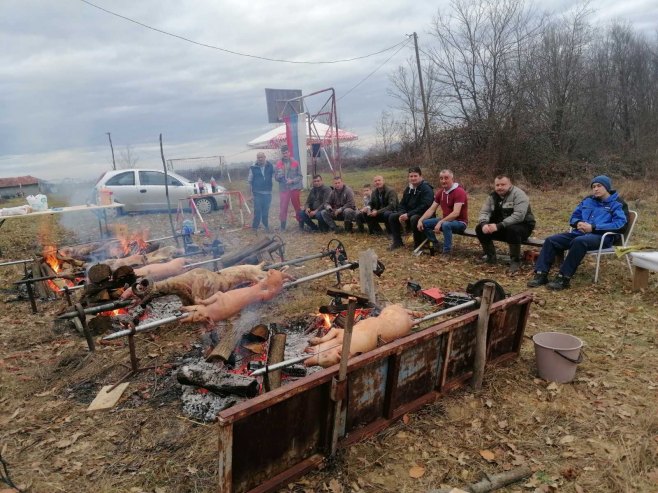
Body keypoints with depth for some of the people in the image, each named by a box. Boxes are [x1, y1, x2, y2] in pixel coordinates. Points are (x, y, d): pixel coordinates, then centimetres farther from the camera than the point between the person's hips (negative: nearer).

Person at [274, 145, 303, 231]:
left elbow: (300, 176, 0)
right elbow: (276, 177, 5)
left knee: (297, 206, 7)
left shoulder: (295, 163, 0)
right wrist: (279, 175, -17)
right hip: (283, 188, 1)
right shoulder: (278, 163, 2)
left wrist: (292, 180, -14)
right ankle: (283, 226, 10)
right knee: (283, 207, 1)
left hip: (294, 188, -1)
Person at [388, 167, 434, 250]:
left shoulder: (426, 189, -15)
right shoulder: (408, 189, 10)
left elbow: (425, 207, -27)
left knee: (414, 219, -39)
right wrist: (402, 214, -12)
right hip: (408, 214, 8)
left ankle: (418, 244, -19)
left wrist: (408, 215, -28)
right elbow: (402, 204, 12)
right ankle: (397, 242, 5)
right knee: (392, 217, -2)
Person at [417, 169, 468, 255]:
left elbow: (456, 213, -29)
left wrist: (440, 223, -35)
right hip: (446, 221, 8)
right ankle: (435, 245, 5)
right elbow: (431, 209, 4)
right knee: (425, 223, -8)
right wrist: (420, 220, -12)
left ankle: (447, 252, -29)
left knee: (446, 225, -39)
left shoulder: (459, 192, -19)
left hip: (460, 222, -8)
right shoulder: (440, 193, 5)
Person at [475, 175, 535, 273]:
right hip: (499, 226, 6)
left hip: (522, 226, -6)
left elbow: (519, 216, -30)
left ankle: (515, 261, -20)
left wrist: (499, 226, -39)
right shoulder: (493, 196, 3)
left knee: (512, 229, -38)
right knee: (480, 228, -12)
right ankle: (490, 256, 4)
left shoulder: (518, 194, -18)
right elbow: (484, 212, -3)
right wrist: (484, 224, -26)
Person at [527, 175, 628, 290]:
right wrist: (578, 223, -1)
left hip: (601, 236, -6)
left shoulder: (618, 204, 3)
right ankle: (541, 274, -21)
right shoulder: (588, 200, 21)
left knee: (579, 241, -40)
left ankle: (564, 278, -37)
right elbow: (574, 217, 25)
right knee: (551, 240, -16)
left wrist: (593, 228, -18)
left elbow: (620, 225, -12)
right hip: (580, 233, 6)